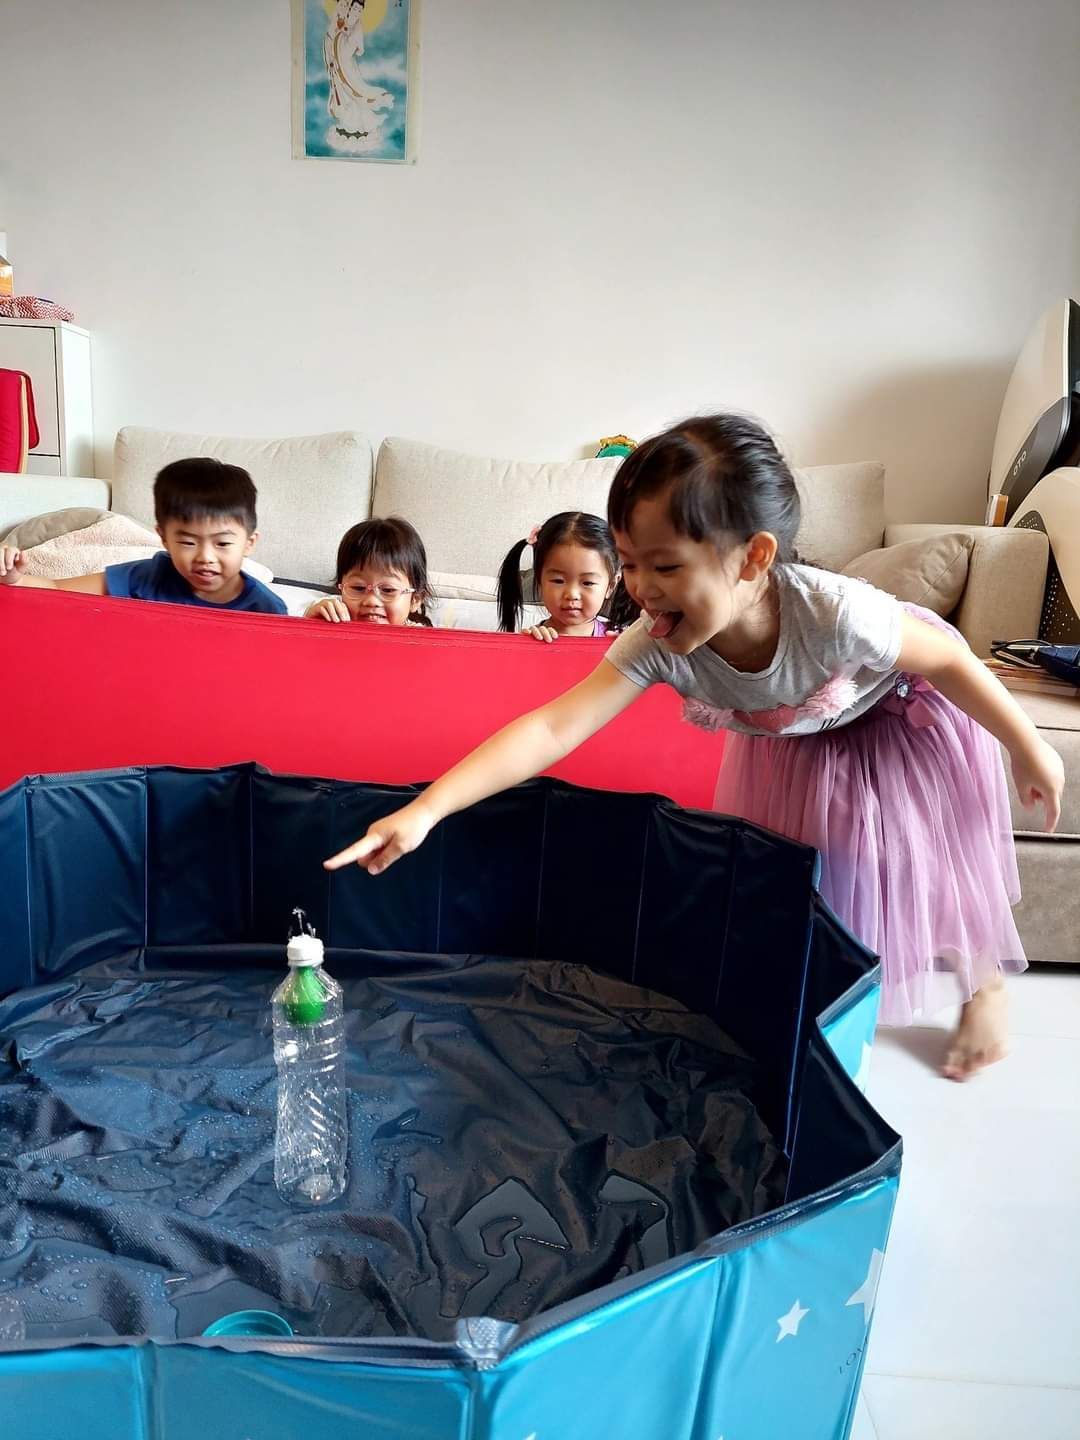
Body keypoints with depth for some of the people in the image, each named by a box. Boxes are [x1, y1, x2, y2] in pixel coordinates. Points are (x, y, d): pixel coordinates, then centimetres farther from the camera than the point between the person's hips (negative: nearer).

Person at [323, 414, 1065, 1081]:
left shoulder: (834, 612, -45)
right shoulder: (659, 644, -36)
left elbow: (949, 658, -26)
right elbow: (552, 728, -42)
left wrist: (1030, 751, -13)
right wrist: (425, 810, -49)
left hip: (904, 720, -3)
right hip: (792, 740, 3)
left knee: (925, 863, 9)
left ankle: (985, 988, 40)